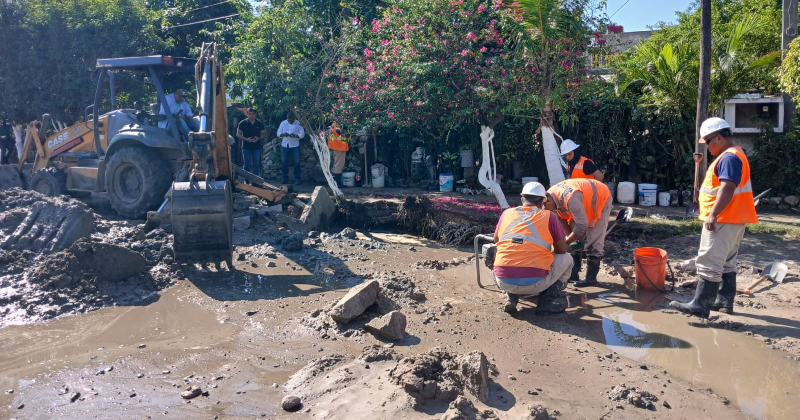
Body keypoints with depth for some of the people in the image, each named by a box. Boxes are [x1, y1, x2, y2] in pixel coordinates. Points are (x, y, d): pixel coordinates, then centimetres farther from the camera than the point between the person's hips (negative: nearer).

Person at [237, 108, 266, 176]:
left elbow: (264, 134, 9)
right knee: (247, 165, 3)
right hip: (246, 147, -2)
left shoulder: (259, 124, 4)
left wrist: (258, 138, -12)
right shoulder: (242, 123, -2)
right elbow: (238, 134, 0)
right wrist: (246, 139, -16)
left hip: (257, 148, 2)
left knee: (256, 165, 3)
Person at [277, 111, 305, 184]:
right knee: (284, 162, 3)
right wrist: (283, 134, -16)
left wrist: (295, 135, -23)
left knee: (296, 162, -1)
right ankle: (284, 179, 11)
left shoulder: (298, 123, -1)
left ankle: (297, 179, 5)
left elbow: (302, 134, -5)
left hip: (295, 146, -2)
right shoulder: (283, 123, 7)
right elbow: (278, 133, 6)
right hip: (284, 145, 2)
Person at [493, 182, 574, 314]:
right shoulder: (549, 216, 6)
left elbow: (496, 240, 30)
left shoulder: (507, 213, 12)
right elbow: (562, 250, 15)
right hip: (535, 282, -2)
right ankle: (547, 302, 10)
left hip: (504, 281, 3)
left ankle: (511, 299, 16)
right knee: (566, 259, 23)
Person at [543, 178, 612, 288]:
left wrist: (566, 243, -26)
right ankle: (574, 272, 14)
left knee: (594, 241, -10)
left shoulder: (570, 199, -42)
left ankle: (591, 278, -4)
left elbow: (582, 225, -34)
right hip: (586, 201, 8)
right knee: (576, 238, 7)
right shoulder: (551, 195, -14)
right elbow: (562, 219, 1)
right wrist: (571, 236, -4)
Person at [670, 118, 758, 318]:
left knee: (709, 264, -12)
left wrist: (713, 214, -29)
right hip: (731, 219, 11)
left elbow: (727, 189, -27)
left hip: (724, 220, -11)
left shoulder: (729, 157, -17)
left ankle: (700, 305, -12)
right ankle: (725, 301, 21)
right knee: (726, 263, 15)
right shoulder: (732, 155, 18)